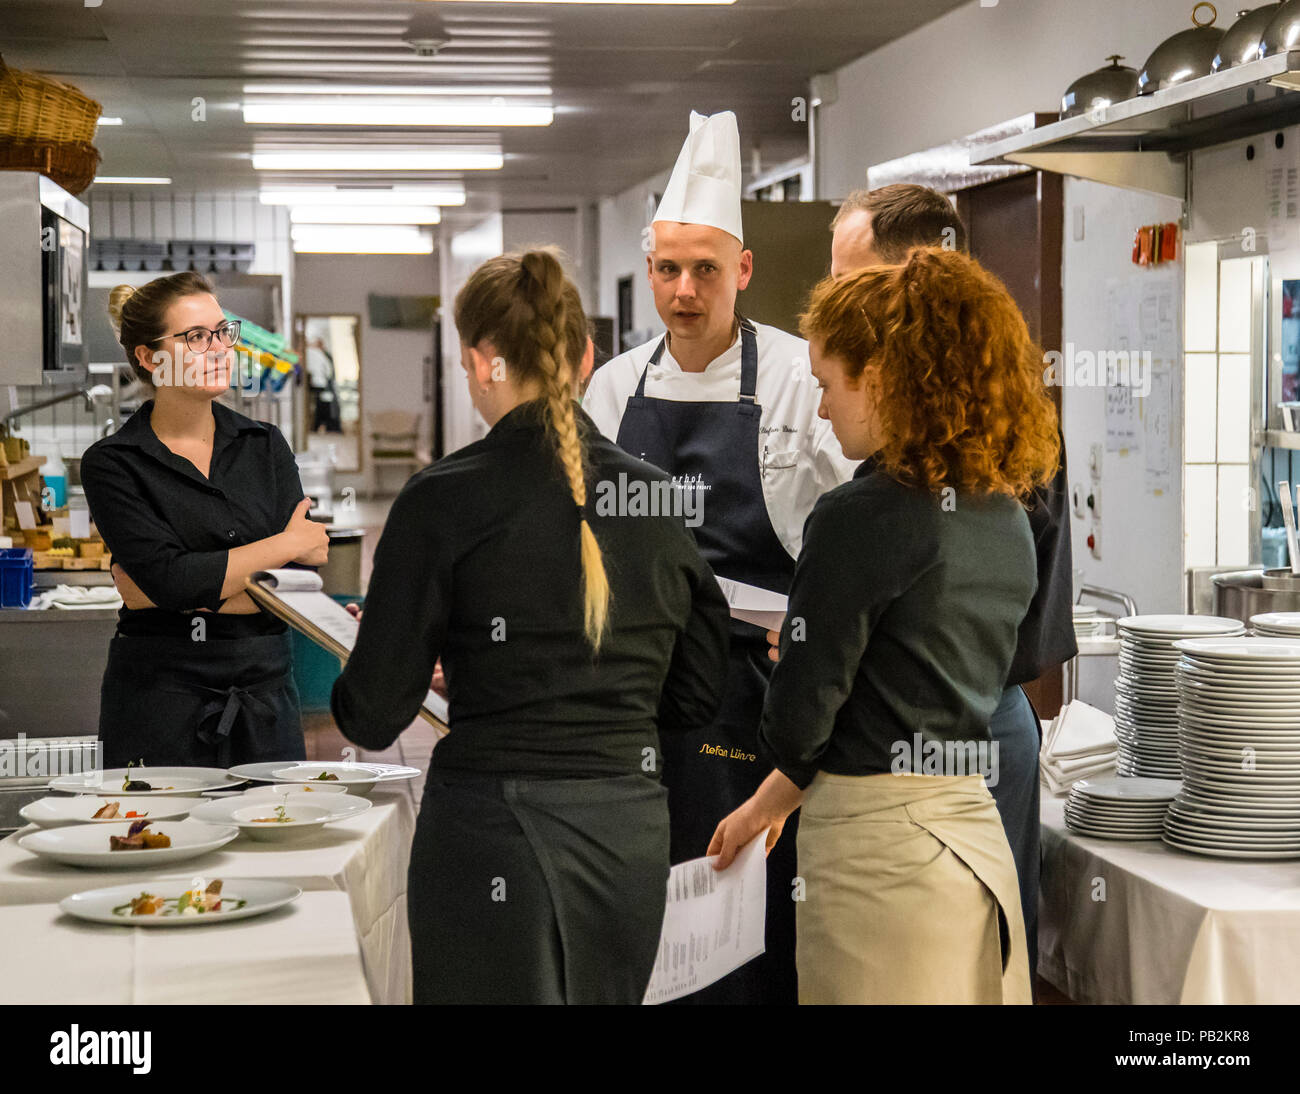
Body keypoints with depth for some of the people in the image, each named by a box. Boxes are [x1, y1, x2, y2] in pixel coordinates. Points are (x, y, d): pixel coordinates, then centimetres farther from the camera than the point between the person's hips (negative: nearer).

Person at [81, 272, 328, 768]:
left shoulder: (266, 445, 8)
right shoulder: (111, 464, -2)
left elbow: (304, 581, -2)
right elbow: (171, 577, -15)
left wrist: (164, 592, -10)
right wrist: (287, 542, -5)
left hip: (267, 694, 3)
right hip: (160, 699, -3)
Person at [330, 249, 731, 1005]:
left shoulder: (444, 501, -10)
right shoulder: (655, 497, 3)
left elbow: (374, 717, -7)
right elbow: (698, 694, 10)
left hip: (496, 832, -4)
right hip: (631, 832, 5)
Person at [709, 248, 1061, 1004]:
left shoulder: (861, 516, -15)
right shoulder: (1007, 518, 9)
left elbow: (799, 719, -13)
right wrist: (770, 801, 25)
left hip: (882, 850, -8)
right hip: (976, 826, 8)